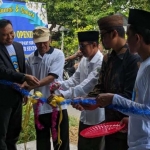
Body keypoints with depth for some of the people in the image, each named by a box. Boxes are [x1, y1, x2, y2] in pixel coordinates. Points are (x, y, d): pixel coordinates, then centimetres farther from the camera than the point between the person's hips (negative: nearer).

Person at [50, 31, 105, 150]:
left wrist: (63, 95, -33)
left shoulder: (101, 62, -23)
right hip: (85, 114, 8)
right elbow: (75, 79, 8)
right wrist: (60, 85, -10)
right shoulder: (84, 60, 7)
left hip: (97, 116, -8)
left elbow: (86, 86, -30)